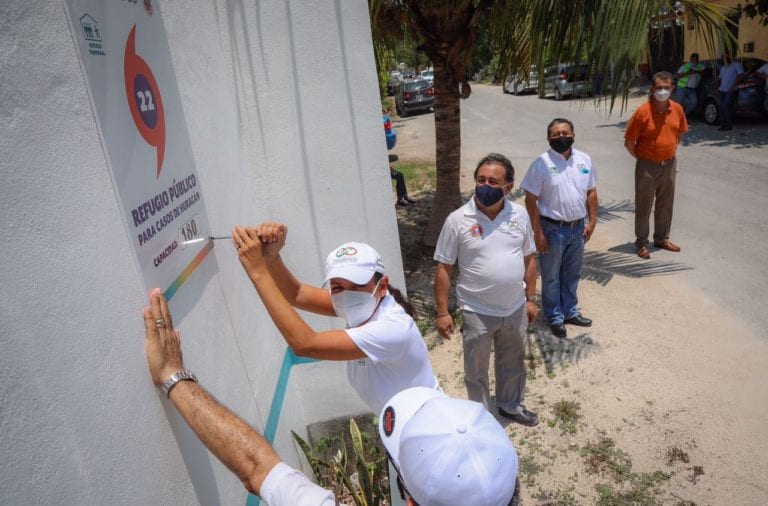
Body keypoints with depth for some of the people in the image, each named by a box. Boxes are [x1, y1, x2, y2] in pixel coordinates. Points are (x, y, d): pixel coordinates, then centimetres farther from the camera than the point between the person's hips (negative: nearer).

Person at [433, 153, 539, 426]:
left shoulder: (519, 215, -4)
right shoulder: (458, 220, -15)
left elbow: (529, 259, 8)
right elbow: (444, 269, -11)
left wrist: (531, 298, 9)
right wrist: (442, 312, -11)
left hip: (515, 309, 4)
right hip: (477, 312, -3)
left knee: (513, 362, 24)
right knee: (476, 370, 14)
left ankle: (511, 405, 49)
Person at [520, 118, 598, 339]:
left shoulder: (584, 159, 1)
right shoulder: (541, 163, -13)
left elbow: (591, 192, 10)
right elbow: (531, 200, -13)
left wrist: (592, 221, 5)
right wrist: (538, 232, -15)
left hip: (578, 227, 5)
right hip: (553, 229, -5)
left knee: (572, 274, 19)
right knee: (551, 277, 9)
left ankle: (569, 311, 37)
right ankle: (555, 317, 25)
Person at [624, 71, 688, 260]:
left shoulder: (677, 109, -1)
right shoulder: (643, 111, -16)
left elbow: (680, 133, 17)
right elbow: (629, 142, -11)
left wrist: (672, 150, 10)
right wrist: (641, 158, -5)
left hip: (669, 165, 5)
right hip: (647, 166, -5)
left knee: (666, 205, 17)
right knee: (643, 206, 5)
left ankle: (662, 238, 33)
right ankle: (641, 243, 17)